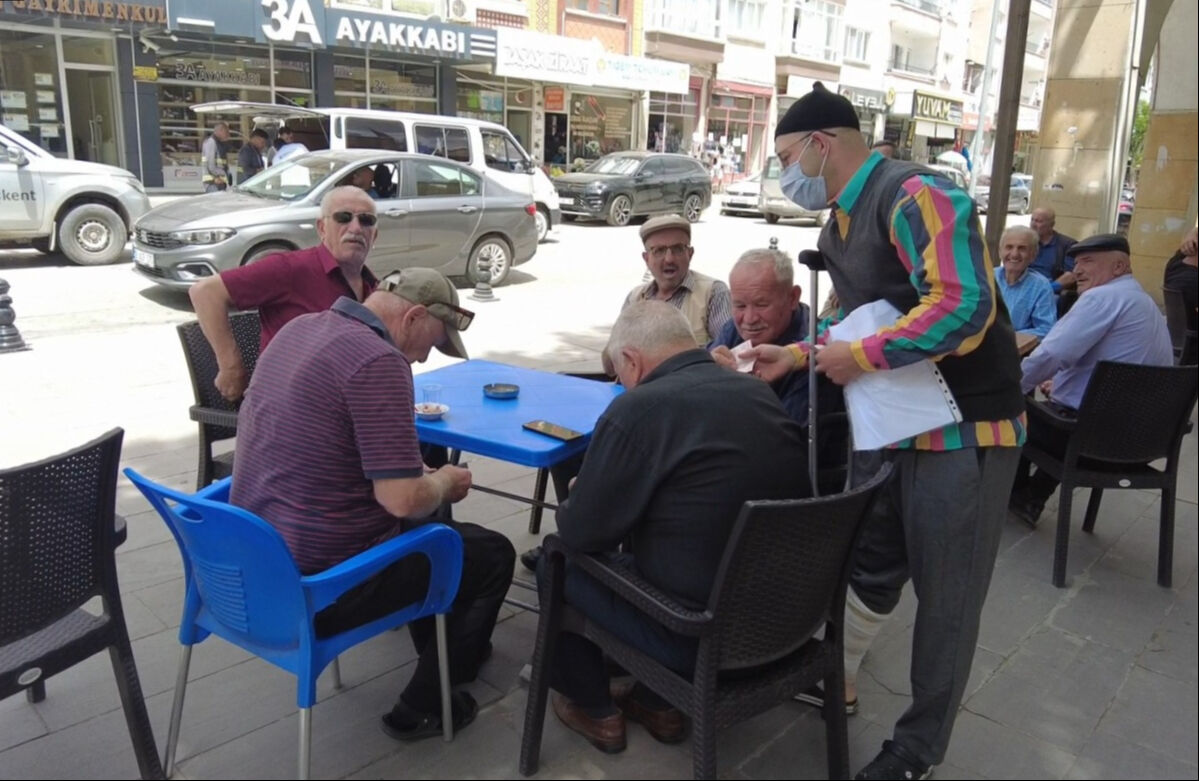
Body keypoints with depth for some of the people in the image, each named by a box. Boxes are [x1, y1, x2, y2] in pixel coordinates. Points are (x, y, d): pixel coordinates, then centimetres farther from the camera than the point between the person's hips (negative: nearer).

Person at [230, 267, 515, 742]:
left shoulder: (299, 327, 5)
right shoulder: (378, 360, -23)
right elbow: (403, 500, -26)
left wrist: (421, 471, 14)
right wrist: (444, 482, -4)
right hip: (317, 585, -9)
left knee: (423, 522, 30)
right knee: (494, 554, 8)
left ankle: (443, 646, 47)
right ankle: (423, 707, 19)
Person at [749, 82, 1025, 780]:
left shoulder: (916, 196, -19)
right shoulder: (839, 228, 11)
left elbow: (965, 307, -30)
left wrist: (862, 358, -23)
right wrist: (798, 354, 8)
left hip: (964, 429, -8)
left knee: (946, 597, 6)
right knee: (869, 565, 20)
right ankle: (833, 678, 41)